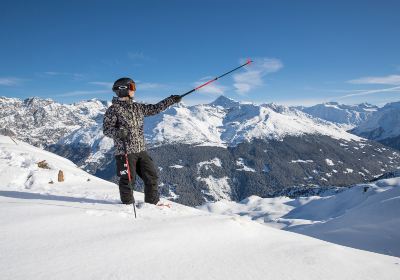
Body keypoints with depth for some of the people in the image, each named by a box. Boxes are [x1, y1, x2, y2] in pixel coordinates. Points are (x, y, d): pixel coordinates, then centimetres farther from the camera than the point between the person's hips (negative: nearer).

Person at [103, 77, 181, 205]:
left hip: (141, 151, 7)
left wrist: (171, 100, 20)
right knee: (127, 180, 1)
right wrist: (118, 132, -30)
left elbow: (155, 108, 21)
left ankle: (153, 204, 25)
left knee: (152, 178, 9)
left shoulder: (137, 107, 14)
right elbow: (106, 129, -9)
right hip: (125, 152, -6)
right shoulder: (113, 109, -5)